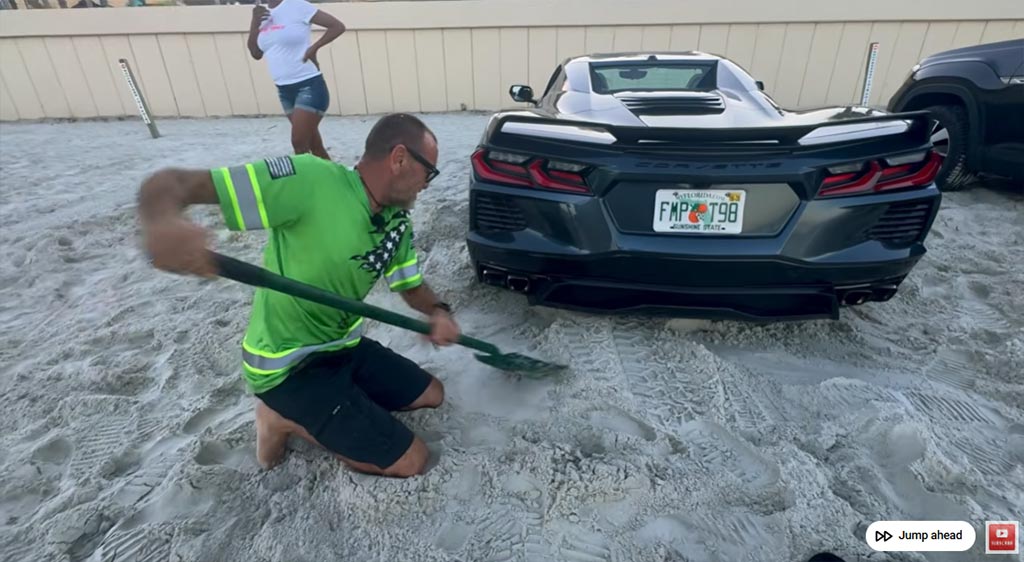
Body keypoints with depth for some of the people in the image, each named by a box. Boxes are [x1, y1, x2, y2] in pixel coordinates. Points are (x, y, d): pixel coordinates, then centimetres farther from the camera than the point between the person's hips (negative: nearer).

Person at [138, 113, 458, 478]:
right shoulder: (309, 179, -26)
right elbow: (170, 183, -26)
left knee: (432, 395, 18)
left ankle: (312, 411, 16)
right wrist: (162, 222, -50)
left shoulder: (398, 222, -3)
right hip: (288, 365, -8)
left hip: (343, 347, 8)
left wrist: (439, 311, -15)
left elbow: (411, 285, 8)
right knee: (410, 461, -7)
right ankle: (285, 418, 5)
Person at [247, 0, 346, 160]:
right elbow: (256, 53, 12)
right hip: (284, 90, 7)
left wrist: (314, 48, -16)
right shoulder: (262, 14, 11)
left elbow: (338, 26, -9)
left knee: (299, 143, -12)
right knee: (312, 142, 10)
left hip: (309, 86, -7)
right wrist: (255, 22, -1)